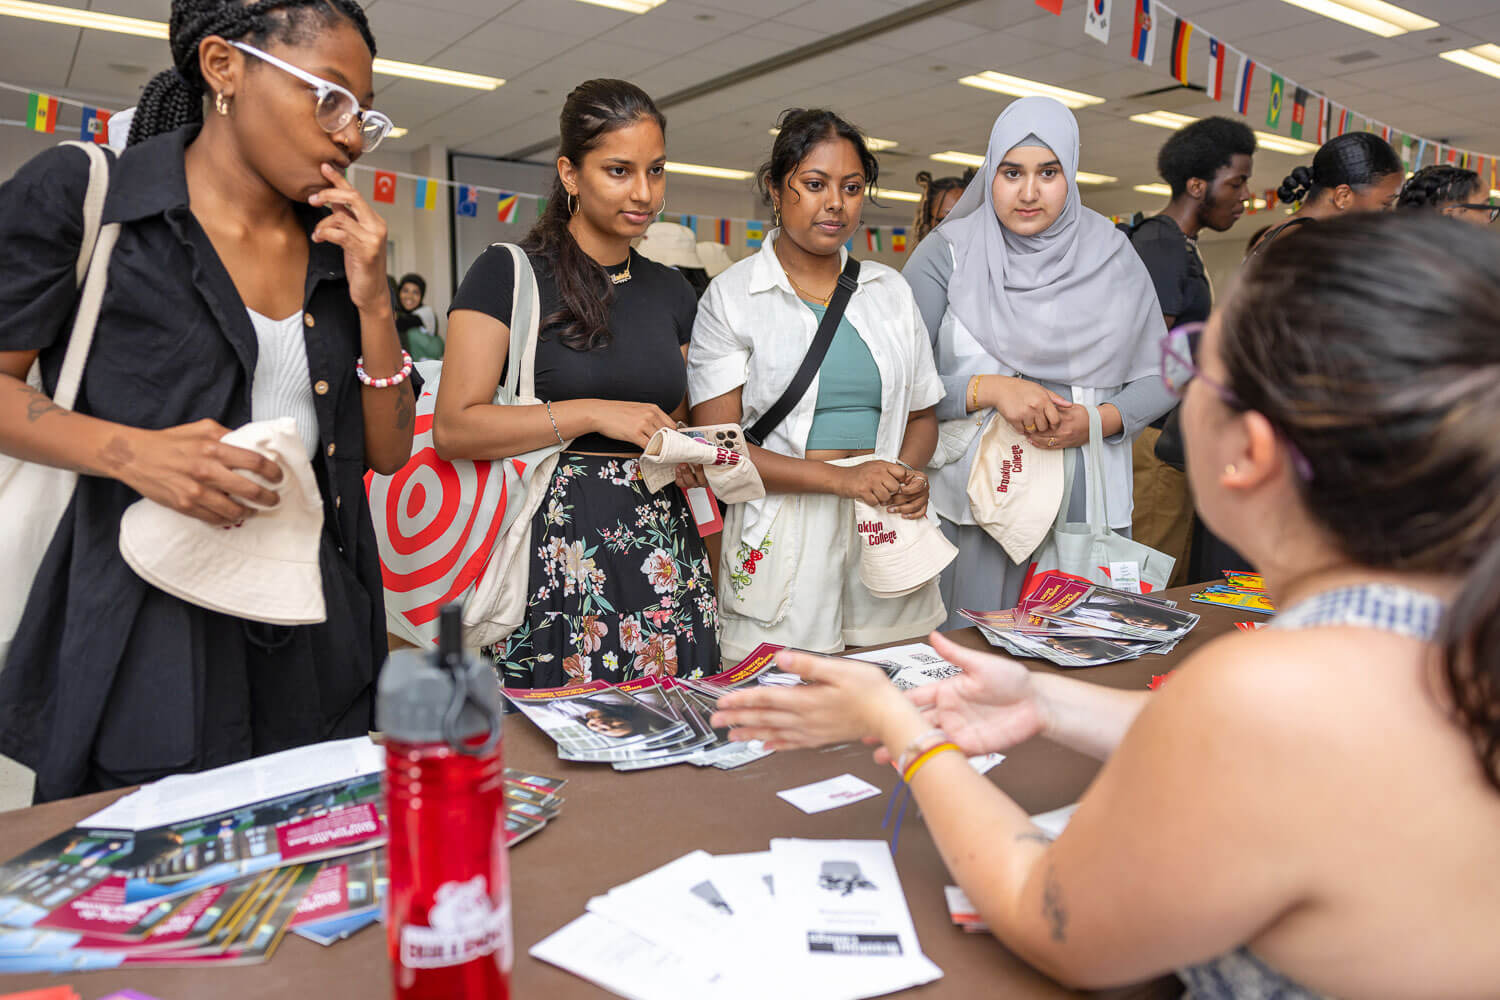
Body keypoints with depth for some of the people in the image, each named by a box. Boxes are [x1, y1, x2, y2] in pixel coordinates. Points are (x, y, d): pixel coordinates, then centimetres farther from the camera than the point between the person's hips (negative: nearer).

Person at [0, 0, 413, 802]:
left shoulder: (338, 249, 8)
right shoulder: (81, 198, -4)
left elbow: (389, 452, 8)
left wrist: (372, 302, -5)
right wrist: (131, 450, -19)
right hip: (147, 635, -4)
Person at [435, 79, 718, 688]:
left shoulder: (672, 292, 13)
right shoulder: (509, 273, -3)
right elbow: (453, 429, -11)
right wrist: (592, 414, -16)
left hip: (662, 546, 5)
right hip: (555, 551, -4)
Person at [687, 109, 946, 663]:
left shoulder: (890, 290, 12)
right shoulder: (730, 296, -1)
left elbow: (921, 414, 18)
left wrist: (909, 472, -5)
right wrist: (842, 478, -17)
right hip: (781, 549, -3)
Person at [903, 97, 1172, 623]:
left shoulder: (1113, 259, 7)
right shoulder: (947, 256, 0)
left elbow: (1159, 377, 10)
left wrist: (1100, 420, -8)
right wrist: (988, 389, -18)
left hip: (1085, 505, 2)